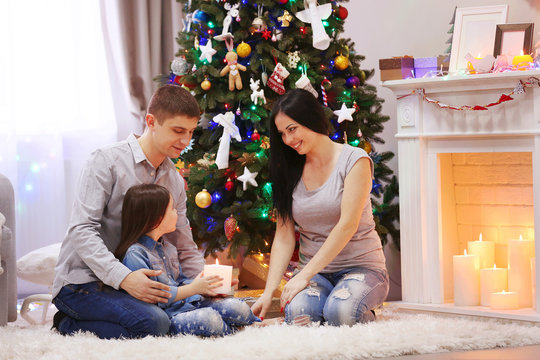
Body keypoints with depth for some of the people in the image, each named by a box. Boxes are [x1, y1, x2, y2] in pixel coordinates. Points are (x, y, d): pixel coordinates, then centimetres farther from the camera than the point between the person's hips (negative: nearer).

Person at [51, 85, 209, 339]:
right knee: (153, 323, -32)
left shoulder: (175, 181, 13)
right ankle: (69, 325, -7)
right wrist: (123, 277, -33)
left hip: (131, 282, 8)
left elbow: (185, 249, 16)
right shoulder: (107, 161, -10)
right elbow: (82, 230, -19)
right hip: (81, 282, -8)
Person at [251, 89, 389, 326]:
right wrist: (268, 291, -10)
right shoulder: (290, 172, 8)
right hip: (314, 271, 3)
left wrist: (304, 275, -21)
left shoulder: (354, 160, -6)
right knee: (297, 312, -31)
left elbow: (347, 225, -16)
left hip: (361, 265, -2)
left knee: (341, 312, -34)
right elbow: (284, 236, 3)